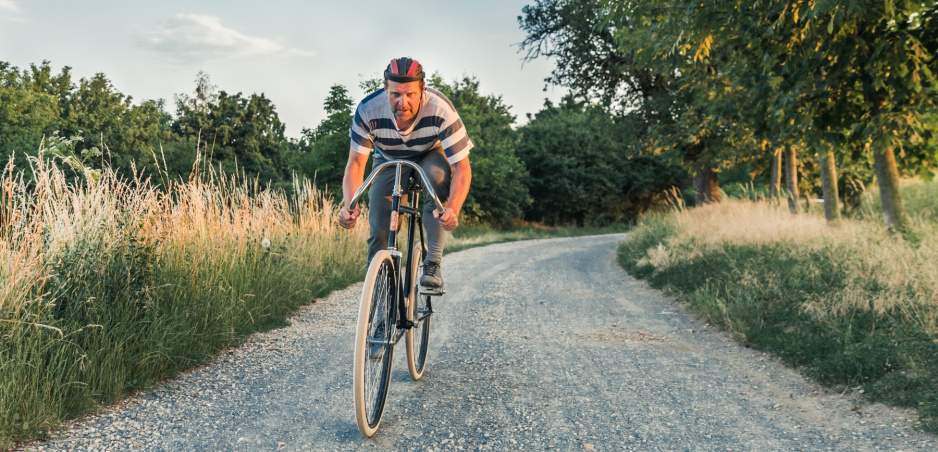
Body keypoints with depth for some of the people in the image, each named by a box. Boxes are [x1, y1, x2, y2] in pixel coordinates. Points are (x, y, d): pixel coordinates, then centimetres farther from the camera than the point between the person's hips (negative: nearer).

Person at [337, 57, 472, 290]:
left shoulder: (441, 111, -36)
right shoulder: (368, 111, -31)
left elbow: (462, 167, -36)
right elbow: (356, 164, -26)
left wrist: (453, 209, -54)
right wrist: (349, 205, -45)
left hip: (431, 156, -1)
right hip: (389, 161, 2)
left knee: (435, 174, -37)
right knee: (379, 227, -14)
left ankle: (433, 263, -30)